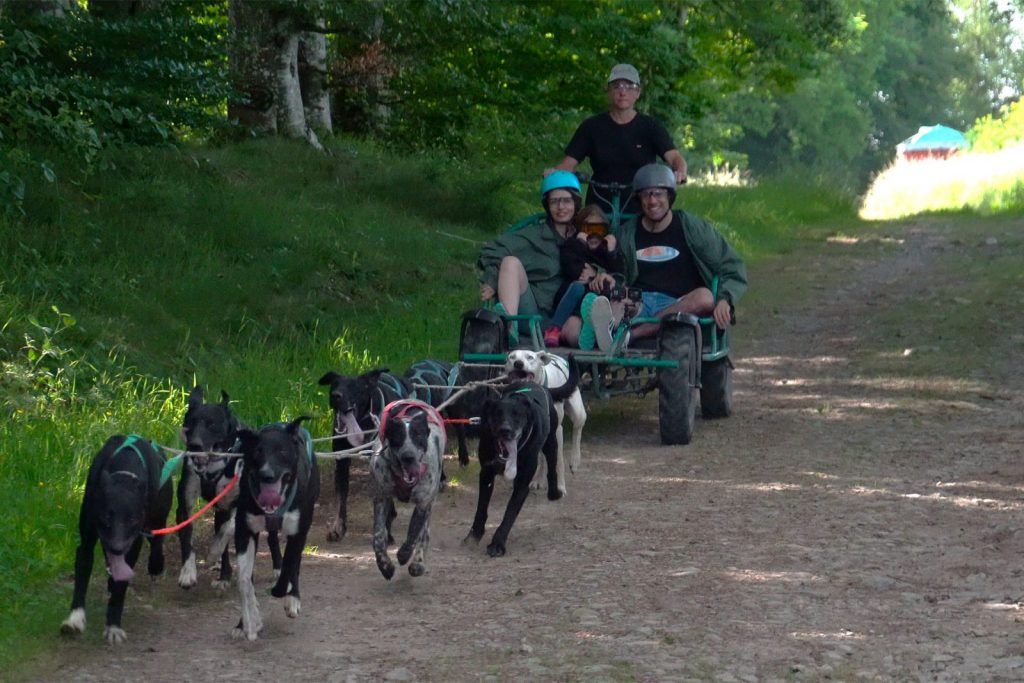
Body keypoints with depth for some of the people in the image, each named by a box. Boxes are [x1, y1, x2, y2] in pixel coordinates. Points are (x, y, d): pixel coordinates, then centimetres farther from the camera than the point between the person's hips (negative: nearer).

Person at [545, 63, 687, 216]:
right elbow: (569, 163, 2)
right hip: (600, 211, 1)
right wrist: (554, 172, -21)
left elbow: (673, 156, -10)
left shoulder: (650, 126, 3)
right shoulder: (592, 127, 6)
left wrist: (680, 172, -34)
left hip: (640, 211, -1)